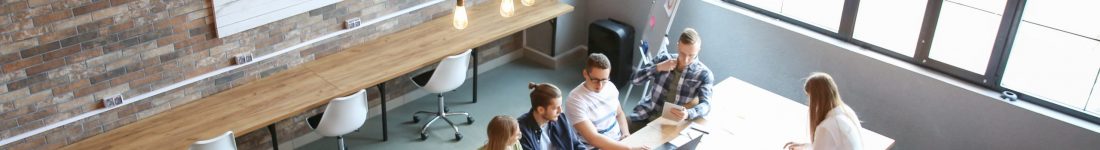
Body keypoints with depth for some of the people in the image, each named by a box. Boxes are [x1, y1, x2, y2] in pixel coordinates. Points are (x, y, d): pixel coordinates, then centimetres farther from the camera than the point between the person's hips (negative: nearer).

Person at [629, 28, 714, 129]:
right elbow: (635, 79, 1)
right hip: (647, 116, 1)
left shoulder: (704, 74, -5)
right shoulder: (663, 58, 1)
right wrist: (658, 67, -14)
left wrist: (687, 114, -39)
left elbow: (705, 105, -18)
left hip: (673, 122, -1)